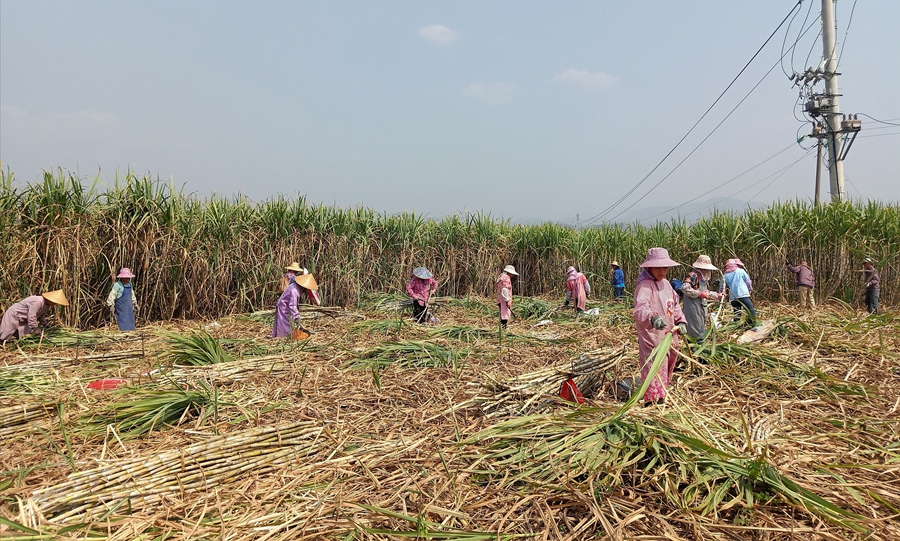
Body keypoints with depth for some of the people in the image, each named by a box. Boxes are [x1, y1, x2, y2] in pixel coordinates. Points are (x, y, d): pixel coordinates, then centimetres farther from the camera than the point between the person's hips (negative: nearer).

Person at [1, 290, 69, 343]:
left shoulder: (47, 304, -6)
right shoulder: (38, 302, -36)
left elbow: (42, 317, 11)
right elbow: (31, 318, -33)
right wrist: (37, 332, -27)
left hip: (22, 320, 9)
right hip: (13, 315, -9)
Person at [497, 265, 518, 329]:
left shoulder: (501, 277, 22)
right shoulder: (506, 277, -11)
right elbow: (505, 290, -19)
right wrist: (508, 300, -20)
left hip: (500, 300, 10)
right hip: (504, 300, -10)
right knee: (505, 316, -12)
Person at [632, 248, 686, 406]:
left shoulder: (666, 283, 12)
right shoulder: (645, 286, -19)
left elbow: (675, 304, 23)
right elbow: (640, 308, -35)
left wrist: (680, 321, 10)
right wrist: (653, 317, -54)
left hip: (669, 334, 10)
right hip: (652, 336, -10)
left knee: (668, 366, 22)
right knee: (655, 368, -11)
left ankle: (661, 394, 40)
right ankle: (655, 399, -5)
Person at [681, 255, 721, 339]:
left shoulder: (703, 277, 16)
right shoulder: (693, 275, -15)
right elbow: (684, 288, -28)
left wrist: (717, 295, 25)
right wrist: (700, 294, -23)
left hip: (702, 309, 10)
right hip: (693, 309, -10)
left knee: (702, 330, 16)